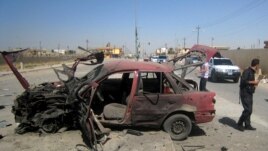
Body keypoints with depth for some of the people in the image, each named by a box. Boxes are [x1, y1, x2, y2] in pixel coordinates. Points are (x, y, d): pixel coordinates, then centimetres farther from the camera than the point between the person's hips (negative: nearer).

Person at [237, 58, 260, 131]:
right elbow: (243, 81, -23)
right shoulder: (247, 71, -15)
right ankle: (239, 124, 2)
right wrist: (253, 82, -16)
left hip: (249, 93, 9)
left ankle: (247, 125, 20)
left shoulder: (252, 72, 13)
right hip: (245, 93, -9)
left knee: (249, 110, 12)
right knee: (248, 110, -11)